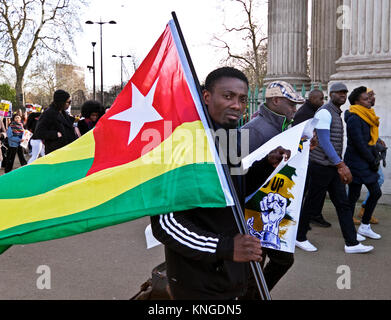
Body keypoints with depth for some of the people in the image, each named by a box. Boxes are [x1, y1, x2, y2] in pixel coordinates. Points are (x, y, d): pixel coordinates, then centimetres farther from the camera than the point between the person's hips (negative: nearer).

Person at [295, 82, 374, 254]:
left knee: (343, 204, 8)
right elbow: (324, 142, -22)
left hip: (333, 167, 9)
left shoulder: (337, 114, 16)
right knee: (312, 205, 2)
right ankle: (300, 238, 18)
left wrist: (339, 166, 19)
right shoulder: (324, 113, -14)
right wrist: (341, 165, -24)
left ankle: (352, 243, 13)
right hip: (321, 166, -9)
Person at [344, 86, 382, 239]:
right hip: (357, 163, -10)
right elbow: (359, 144, -18)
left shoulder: (366, 117, 15)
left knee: (376, 192, 10)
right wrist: (373, 161, -11)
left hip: (365, 163, 10)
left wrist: (375, 158, 9)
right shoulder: (354, 119, -15)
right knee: (353, 196, -3)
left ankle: (365, 227, 18)